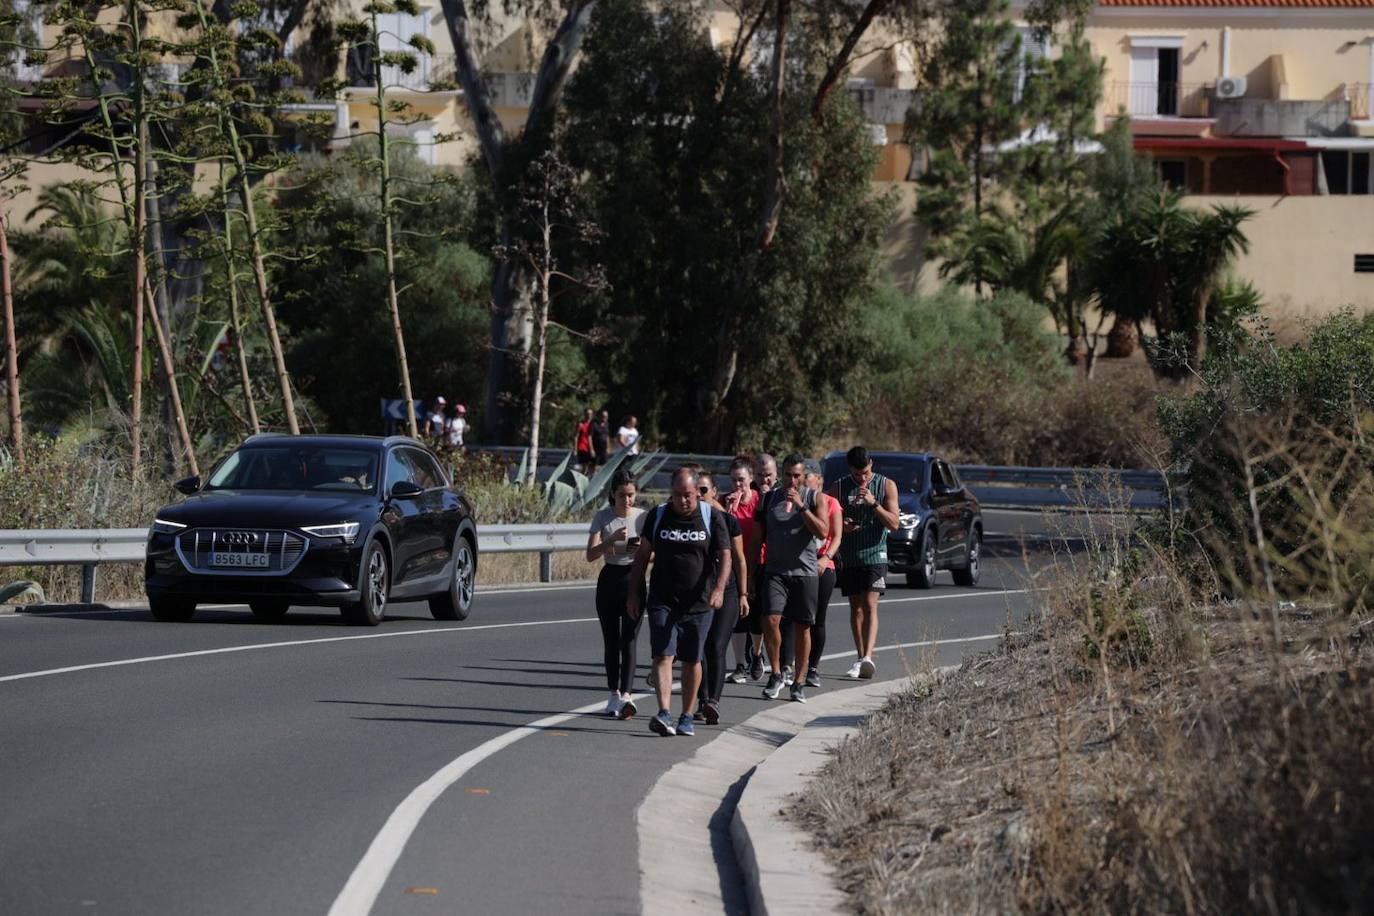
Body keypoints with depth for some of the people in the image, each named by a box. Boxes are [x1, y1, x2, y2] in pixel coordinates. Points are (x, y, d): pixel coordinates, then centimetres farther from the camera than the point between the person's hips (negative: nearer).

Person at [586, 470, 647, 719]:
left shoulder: (643, 517, 0)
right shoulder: (602, 517, -1)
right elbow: (591, 554, -10)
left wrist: (641, 549, -21)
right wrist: (612, 540, -26)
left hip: (634, 580, -1)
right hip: (609, 579, 1)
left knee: (629, 641, -12)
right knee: (611, 642, 7)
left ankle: (626, 695, -22)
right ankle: (614, 695, 16)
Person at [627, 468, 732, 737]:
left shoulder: (712, 517, -1)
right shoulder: (658, 516, 4)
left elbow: (724, 556, -4)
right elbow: (642, 556, 11)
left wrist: (719, 588, -20)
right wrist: (634, 593, 7)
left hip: (698, 603, 0)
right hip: (662, 601, 0)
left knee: (692, 661, 7)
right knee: (663, 655, -13)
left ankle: (686, 717, 17)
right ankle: (664, 713, -23)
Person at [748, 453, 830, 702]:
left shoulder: (814, 499, 1)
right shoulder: (768, 499, 7)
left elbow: (823, 532, -13)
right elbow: (758, 536, 11)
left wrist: (800, 506, -20)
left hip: (805, 572, -1)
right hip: (775, 570, 1)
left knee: (802, 627, 3)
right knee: (770, 619, -16)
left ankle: (800, 682, 13)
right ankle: (776, 674, -1)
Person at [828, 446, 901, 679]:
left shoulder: (886, 486, 0)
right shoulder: (839, 487, 5)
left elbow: (894, 524, -5)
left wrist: (874, 504, -19)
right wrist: (840, 526, -14)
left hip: (874, 555, -3)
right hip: (848, 557, 3)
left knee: (870, 605, -15)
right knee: (855, 608, 7)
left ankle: (868, 658, -27)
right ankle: (861, 659, 13)